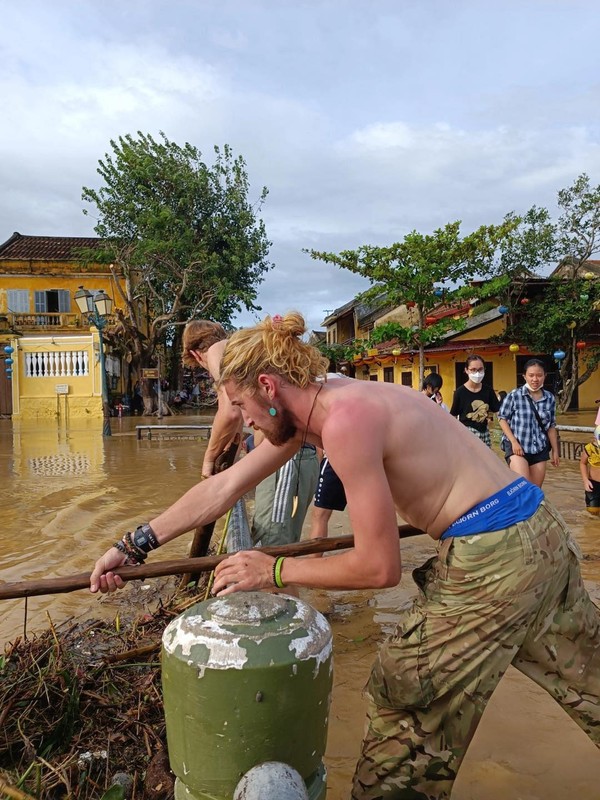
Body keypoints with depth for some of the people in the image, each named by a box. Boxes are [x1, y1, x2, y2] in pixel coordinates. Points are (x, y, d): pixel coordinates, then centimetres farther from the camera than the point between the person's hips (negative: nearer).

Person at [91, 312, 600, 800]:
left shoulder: (345, 420, -25)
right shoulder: (310, 406, 3)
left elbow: (379, 568, -19)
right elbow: (222, 489, 5)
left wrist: (273, 571, -10)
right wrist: (133, 547, 7)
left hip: (495, 555, -10)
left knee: (404, 699, 6)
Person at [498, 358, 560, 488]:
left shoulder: (550, 398, 3)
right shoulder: (514, 395, -9)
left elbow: (551, 426, 11)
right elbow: (502, 419, -3)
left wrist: (555, 451, 12)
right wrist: (514, 442, -12)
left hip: (539, 449, 5)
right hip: (516, 446, -4)